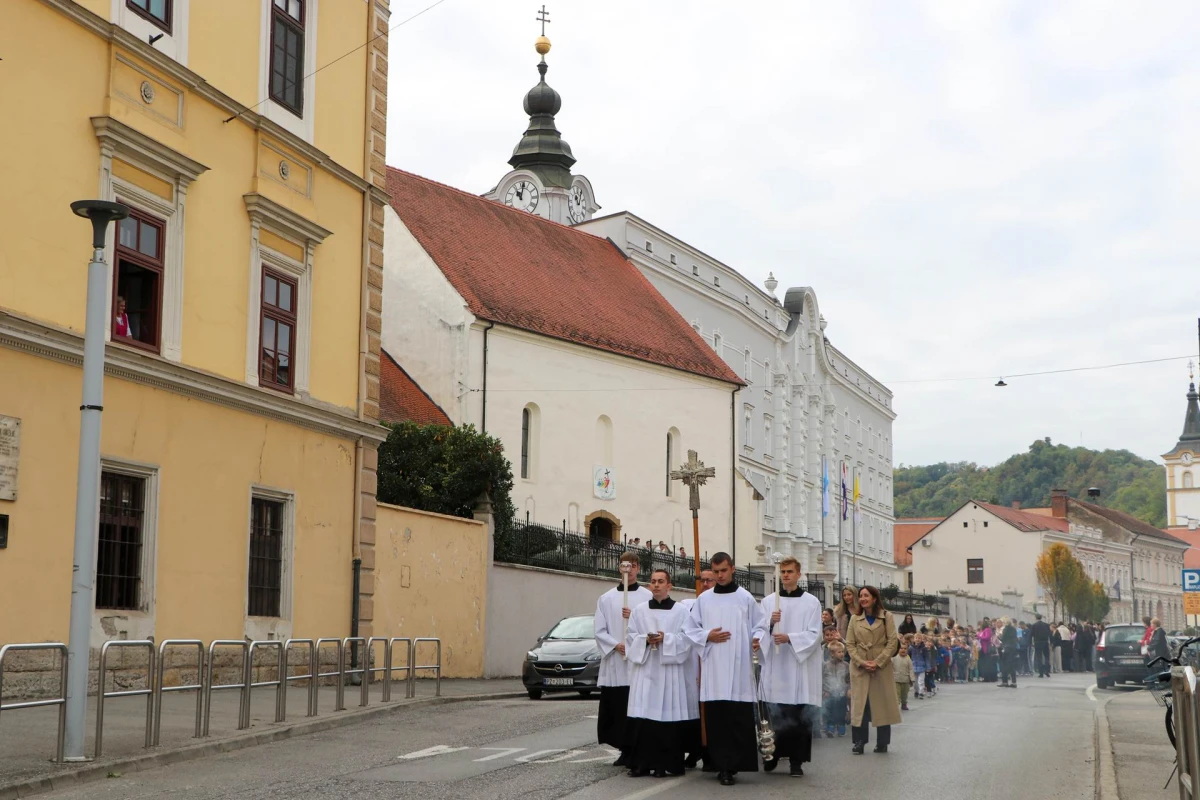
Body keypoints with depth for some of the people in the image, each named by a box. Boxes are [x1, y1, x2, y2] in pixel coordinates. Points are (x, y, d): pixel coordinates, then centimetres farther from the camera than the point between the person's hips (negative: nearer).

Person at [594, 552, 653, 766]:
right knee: (615, 710, 2)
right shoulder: (606, 598, 10)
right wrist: (616, 645, -10)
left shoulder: (648, 596, 5)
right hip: (614, 663, 2)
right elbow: (599, 632, 6)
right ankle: (625, 750, 15)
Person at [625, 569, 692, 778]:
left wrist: (665, 639, -15)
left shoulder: (680, 611, 4)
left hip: (669, 671, -2)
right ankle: (641, 762, 1)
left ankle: (664, 763, 2)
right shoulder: (639, 611, 11)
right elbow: (631, 637, 7)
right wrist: (646, 640, -11)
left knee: (667, 715, -4)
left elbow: (686, 639, -2)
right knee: (642, 716, -3)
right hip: (644, 671, 2)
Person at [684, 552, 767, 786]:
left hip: (739, 667, -1)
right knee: (716, 717, -1)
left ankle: (733, 764, 1)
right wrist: (707, 636, -6)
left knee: (740, 718, -5)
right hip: (713, 668, 1)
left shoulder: (746, 598, 6)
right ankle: (722, 765, 5)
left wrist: (757, 639, -13)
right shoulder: (703, 600, 9)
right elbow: (691, 629, 12)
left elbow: (759, 625, 8)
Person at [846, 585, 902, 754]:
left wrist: (877, 662, -13)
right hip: (859, 667, 2)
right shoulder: (855, 619, 10)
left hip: (881, 667, -2)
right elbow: (850, 644, 5)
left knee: (882, 704, 1)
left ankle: (882, 743, 9)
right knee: (860, 704, 0)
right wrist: (861, 662, -11)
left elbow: (892, 642, -4)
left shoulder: (887, 617, 3)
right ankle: (859, 742, 4)